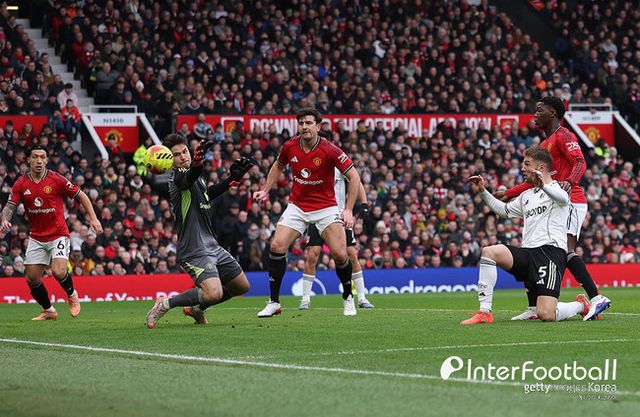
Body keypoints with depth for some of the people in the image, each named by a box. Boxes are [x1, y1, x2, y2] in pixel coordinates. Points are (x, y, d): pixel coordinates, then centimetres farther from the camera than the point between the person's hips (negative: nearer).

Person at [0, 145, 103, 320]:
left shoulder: (56, 179, -10)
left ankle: (72, 294, 10)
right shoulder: (21, 184, -3)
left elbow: (81, 196, -1)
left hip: (58, 235, -4)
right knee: (31, 278, 0)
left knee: (59, 271, -23)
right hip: (36, 238, 4)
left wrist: (93, 218, -8)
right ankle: (48, 311, 23)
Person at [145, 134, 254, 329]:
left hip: (212, 245, 9)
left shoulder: (198, 176, 13)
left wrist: (232, 179, 26)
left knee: (242, 286, 17)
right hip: (195, 250, -9)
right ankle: (165, 304, -9)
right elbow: (188, 178, -38)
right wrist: (196, 164, -62)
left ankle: (196, 308, 30)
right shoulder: (177, 175, -14)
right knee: (214, 294, -27)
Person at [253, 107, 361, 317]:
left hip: (325, 207, -3)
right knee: (277, 246, -13)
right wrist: (266, 190, 6)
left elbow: (354, 177, -14)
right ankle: (274, 302, -3)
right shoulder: (290, 147, -6)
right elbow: (278, 167, 17)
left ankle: (348, 298, 13)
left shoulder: (329, 150, -18)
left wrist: (348, 209, -19)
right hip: (297, 206, 3)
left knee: (340, 254, -14)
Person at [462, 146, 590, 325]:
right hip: (527, 253, 7)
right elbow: (504, 210, 42)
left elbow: (563, 198, -23)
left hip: (550, 251, -7)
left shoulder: (555, 187, 2)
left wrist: (544, 186, -45)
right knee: (488, 252, -21)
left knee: (546, 315, -21)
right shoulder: (527, 196, 28)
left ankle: (580, 305, 14)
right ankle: (485, 312, -22)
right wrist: (483, 192, 26)